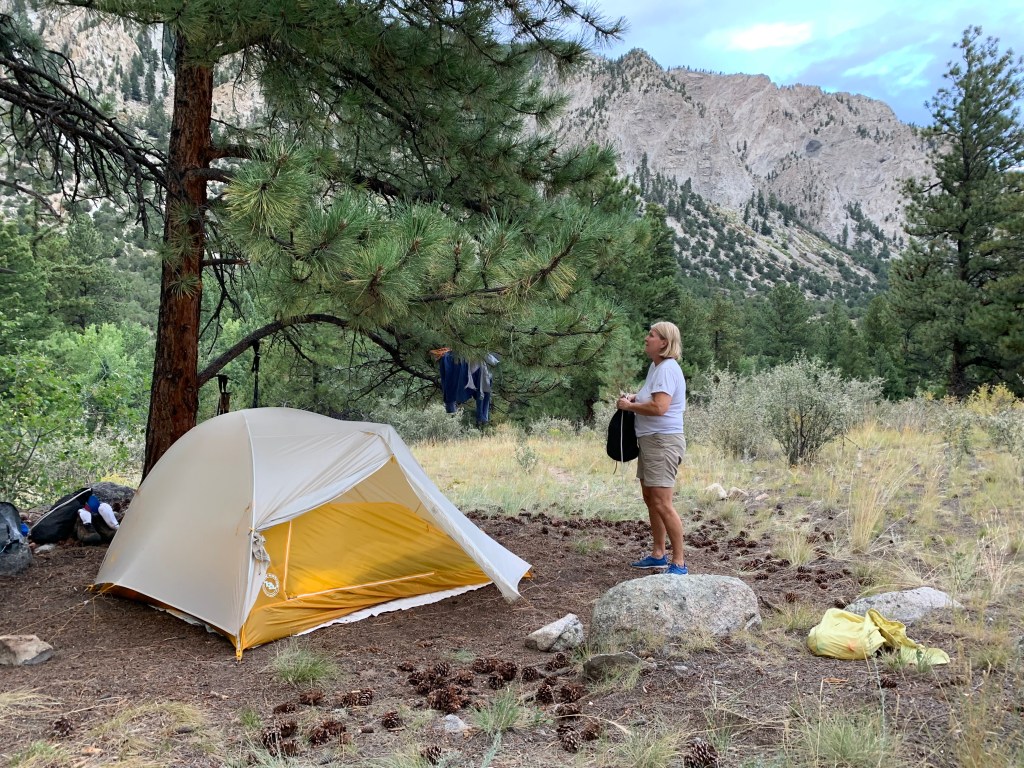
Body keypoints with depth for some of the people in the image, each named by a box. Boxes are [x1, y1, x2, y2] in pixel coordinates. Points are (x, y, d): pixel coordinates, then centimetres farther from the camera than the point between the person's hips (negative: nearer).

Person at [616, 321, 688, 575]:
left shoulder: (667, 368, -17)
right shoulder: (655, 366, 15)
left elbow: (659, 407, -28)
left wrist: (629, 406, -14)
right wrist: (634, 397, 12)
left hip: (663, 441, -11)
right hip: (649, 440, 11)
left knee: (662, 503, -13)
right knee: (650, 499, 18)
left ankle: (679, 563, -6)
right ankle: (658, 554, 29)